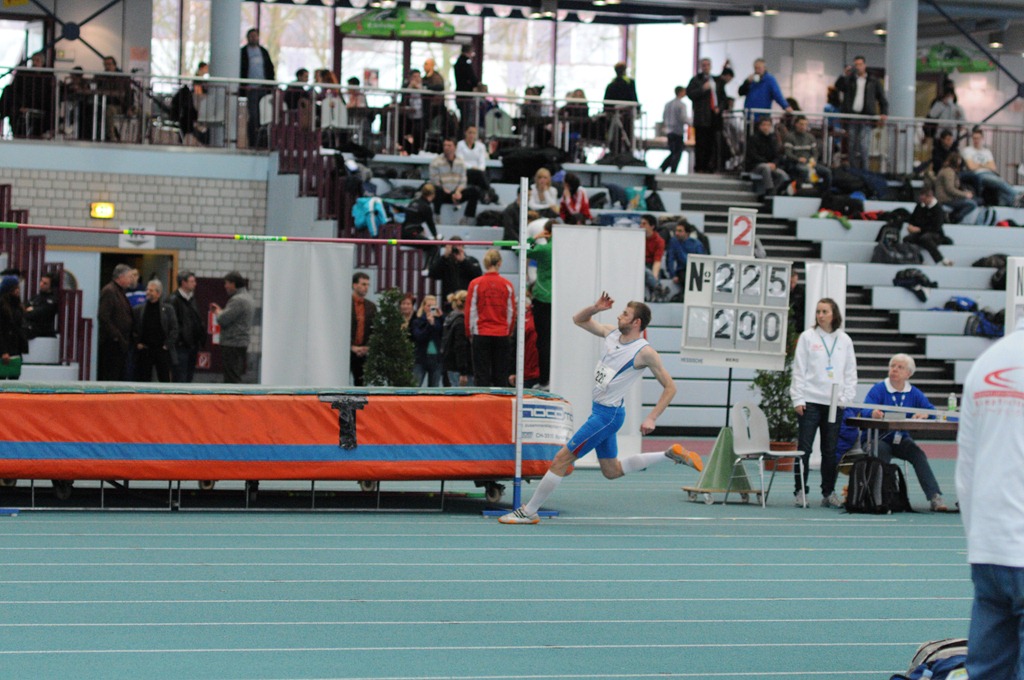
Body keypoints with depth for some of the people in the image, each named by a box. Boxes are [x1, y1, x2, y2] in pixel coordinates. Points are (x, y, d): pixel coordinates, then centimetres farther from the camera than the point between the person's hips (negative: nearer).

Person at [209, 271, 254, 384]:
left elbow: (223, 320, -20)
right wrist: (220, 310, 17)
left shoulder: (238, 300, -17)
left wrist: (217, 312, 0)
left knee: (232, 379, -10)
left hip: (233, 345, -10)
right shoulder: (246, 297, 16)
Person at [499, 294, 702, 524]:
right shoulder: (612, 334, 4)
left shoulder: (645, 353, -16)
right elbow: (578, 319, 15)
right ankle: (671, 455, 27)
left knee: (562, 459, -7)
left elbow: (669, 387, -11)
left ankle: (528, 512, 1)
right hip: (600, 410, 9)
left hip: (608, 415, -9)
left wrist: (651, 419, -18)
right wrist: (596, 308, -5)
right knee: (612, 471, 20)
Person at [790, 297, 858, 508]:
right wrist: (798, 399, -6)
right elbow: (799, 369, 1)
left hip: (834, 402, 2)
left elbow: (850, 372, 12)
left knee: (831, 450, 6)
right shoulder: (807, 337, 2)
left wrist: (846, 398, 1)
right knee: (804, 448, -3)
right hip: (810, 401, -2)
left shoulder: (844, 341, 9)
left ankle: (829, 492, 12)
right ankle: (801, 491, 2)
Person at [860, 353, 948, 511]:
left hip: (901, 439, 3)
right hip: (878, 438, -2)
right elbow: (864, 410, -19)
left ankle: (935, 497, -31)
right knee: (882, 453, -34)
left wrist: (924, 414, -28)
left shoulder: (914, 393, 8)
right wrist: (873, 413, -44)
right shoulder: (878, 389, -3)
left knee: (918, 454, -24)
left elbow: (932, 411, -3)